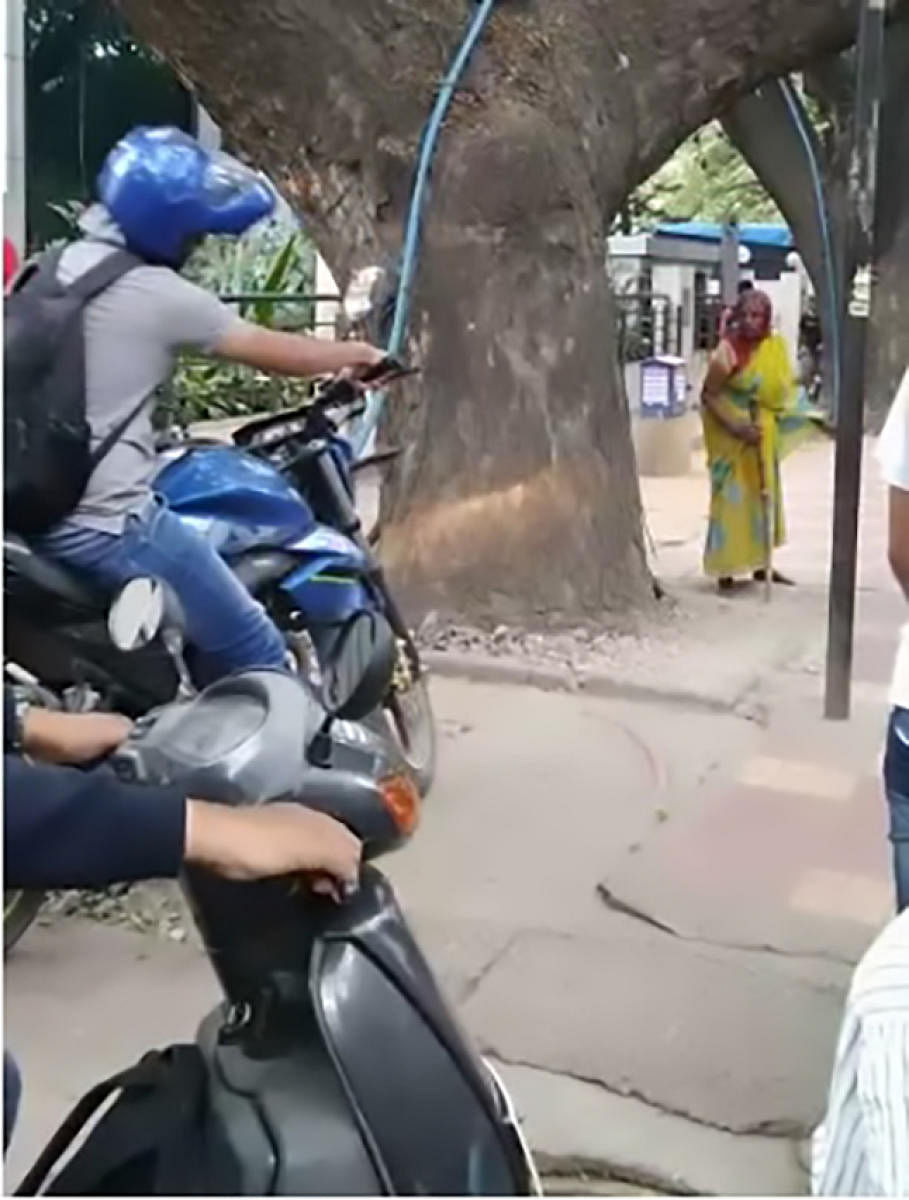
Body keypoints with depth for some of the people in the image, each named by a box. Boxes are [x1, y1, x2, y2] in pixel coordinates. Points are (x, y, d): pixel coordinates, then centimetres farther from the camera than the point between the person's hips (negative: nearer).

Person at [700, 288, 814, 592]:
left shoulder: (776, 347, -1)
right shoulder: (728, 351, -18)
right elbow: (708, 396, -17)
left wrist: (773, 422, 1)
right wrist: (734, 426, -25)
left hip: (764, 437, 7)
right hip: (732, 438, -6)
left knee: (764, 498, 14)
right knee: (732, 500, -5)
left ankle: (761, 564, 26)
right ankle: (725, 571, 1)